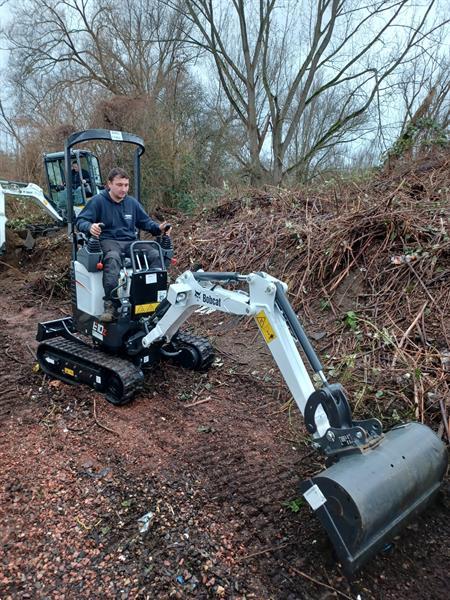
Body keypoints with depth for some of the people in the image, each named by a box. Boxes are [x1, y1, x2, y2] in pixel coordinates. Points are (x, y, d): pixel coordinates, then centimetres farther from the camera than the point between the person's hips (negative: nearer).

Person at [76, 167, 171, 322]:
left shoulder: (132, 202, 16)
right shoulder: (98, 200, 1)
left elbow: (145, 221, 24)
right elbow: (81, 221, -3)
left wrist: (158, 228, 2)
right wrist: (90, 227, -28)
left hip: (131, 241, 5)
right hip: (108, 241, -4)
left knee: (156, 255, -23)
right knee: (112, 258, -41)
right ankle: (111, 305, -42)